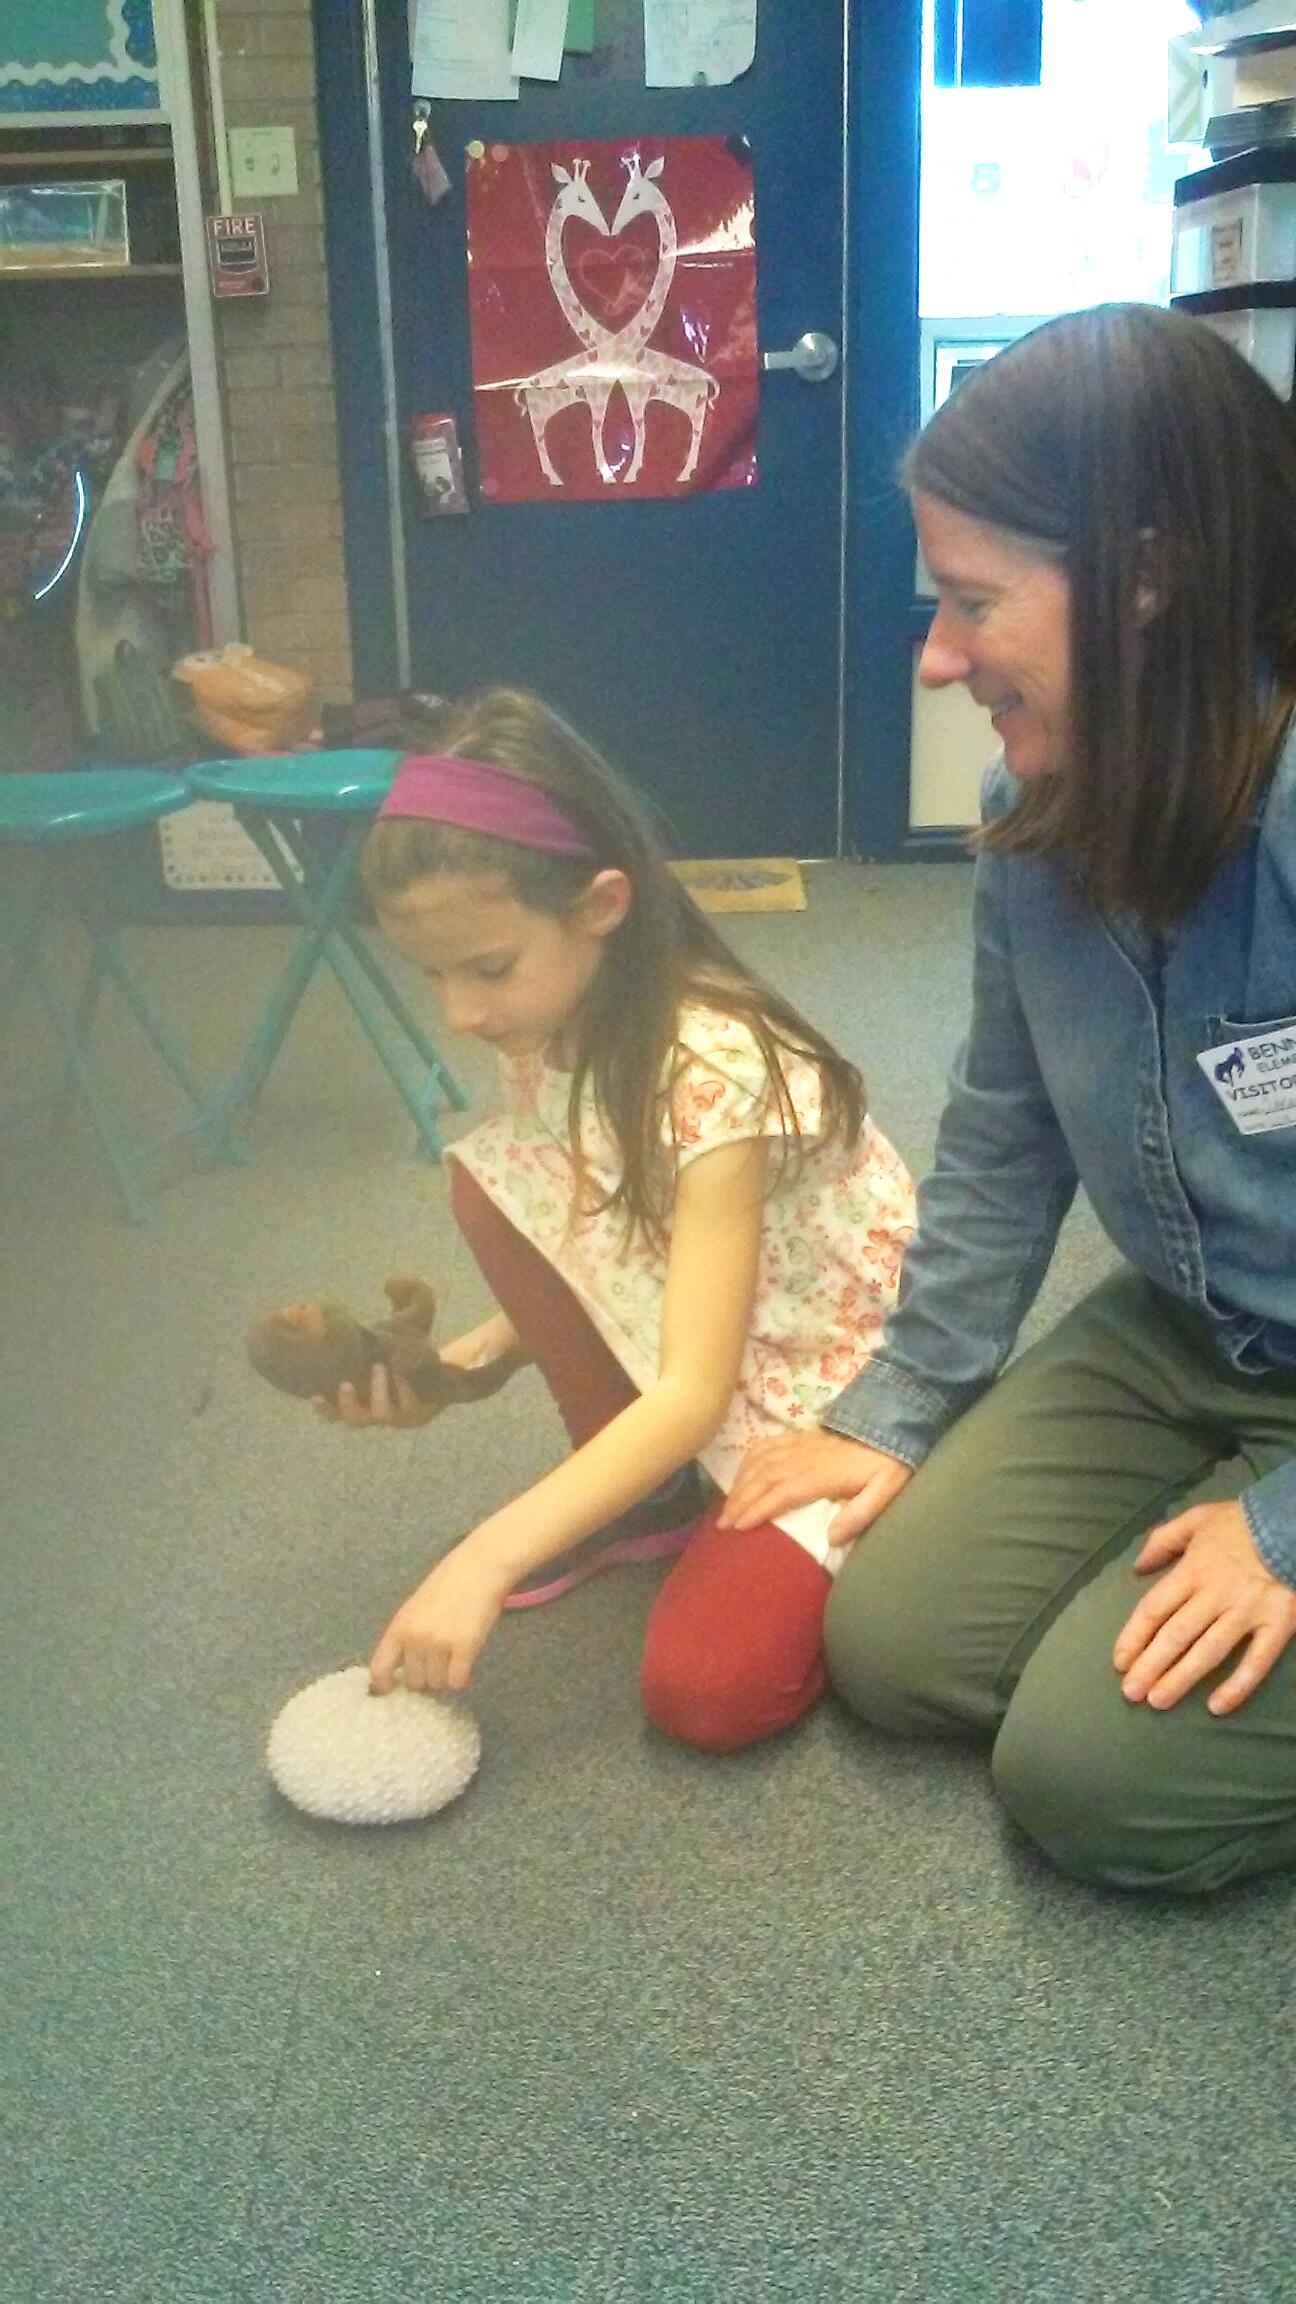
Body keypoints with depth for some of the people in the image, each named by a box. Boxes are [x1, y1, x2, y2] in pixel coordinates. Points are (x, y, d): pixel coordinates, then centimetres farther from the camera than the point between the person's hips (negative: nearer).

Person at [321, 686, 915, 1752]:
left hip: (834, 1382, -7)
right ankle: (634, 1497, 1)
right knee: (493, 1185, -15)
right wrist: (459, 1364, -13)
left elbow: (694, 1391, -31)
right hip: (679, 1363, 7)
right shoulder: (552, 1033, -7)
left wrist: (486, 1559, -36)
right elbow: (588, 1258, 5)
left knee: (706, 1690, -26)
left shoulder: (717, 1069, -29)